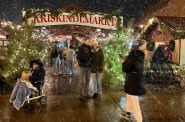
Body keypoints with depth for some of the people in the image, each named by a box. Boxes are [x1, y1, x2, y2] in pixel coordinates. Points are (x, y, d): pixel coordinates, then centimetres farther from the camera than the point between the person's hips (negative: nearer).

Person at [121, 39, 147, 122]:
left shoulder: (132, 55, -19)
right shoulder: (140, 55, 2)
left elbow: (125, 69, -17)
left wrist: (123, 62, 1)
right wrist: (127, 60, 9)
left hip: (133, 81, -8)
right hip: (138, 80, 8)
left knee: (134, 102, 0)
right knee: (129, 97, 26)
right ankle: (128, 113, 42)